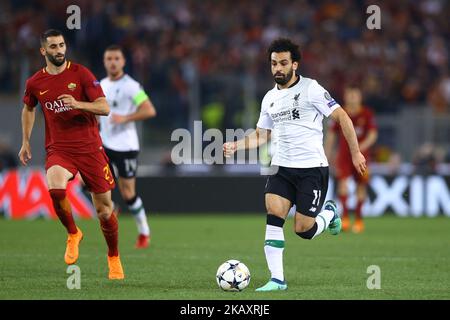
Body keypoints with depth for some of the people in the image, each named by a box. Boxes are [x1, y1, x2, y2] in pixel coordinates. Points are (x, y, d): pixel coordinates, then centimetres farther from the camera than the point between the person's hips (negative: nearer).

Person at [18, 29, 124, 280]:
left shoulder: (81, 74, -4)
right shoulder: (35, 83, 4)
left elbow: (105, 108, -9)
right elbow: (28, 109, 25)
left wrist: (77, 104, -25)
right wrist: (26, 142, 21)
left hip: (89, 147, -1)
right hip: (58, 149, 1)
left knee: (104, 207, 2)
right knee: (55, 188, -31)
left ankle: (114, 258, 25)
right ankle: (73, 233, -4)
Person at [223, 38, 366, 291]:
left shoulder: (311, 89, -7)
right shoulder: (270, 99, 12)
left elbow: (341, 116, -6)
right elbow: (262, 135, 23)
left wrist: (355, 152, -9)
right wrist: (235, 146, 6)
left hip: (312, 168, -5)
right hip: (282, 167, 5)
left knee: (303, 230, -8)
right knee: (273, 217, -15)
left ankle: (329, 213, 26)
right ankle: (277, 280, -12)